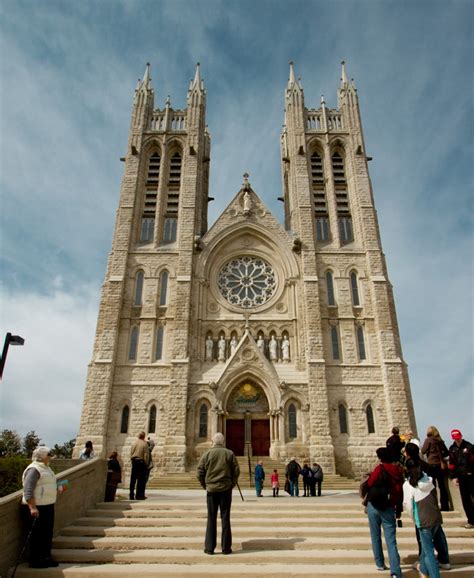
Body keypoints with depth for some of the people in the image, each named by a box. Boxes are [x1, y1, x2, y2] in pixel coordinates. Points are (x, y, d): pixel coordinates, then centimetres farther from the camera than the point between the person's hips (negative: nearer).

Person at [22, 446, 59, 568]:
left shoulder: (45, 468, 14)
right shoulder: (34, 469, -17)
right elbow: (28, 491, -24)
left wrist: (58, 489, 15)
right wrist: (32, 507, -29)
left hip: (48, 506, 10)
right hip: (38, 507, -10)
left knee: (47, 533, 16)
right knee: (38, 535, 0)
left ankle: (46, 558, 26)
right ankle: (35, 561, 12)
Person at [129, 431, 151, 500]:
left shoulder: (134, 443, 6)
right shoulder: (145, 444, -7)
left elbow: (131, 453, 9)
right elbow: (146, 455, -8)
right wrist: (146, 464, -1)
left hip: (134, 461, 5)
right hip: (141, 462, -5)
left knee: (133, 479, 9)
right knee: (141, 479, 1)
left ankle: (132, 495, 12)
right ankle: (139, 495, 1)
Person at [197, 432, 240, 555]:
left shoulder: (207, 454, -3)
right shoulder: (230, 453, -2)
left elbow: (200, 472, -3)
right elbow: (236, 471, -2)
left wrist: (204, 485, 11)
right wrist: (232, 484, 11)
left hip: (211, 489, 0)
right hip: (226, 489, 0)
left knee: (211, 518, 8)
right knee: (225, 518, 7)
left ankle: (209, 547, 11)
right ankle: (226, 547, 11)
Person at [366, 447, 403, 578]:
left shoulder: (380, 469, -9)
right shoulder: (398, 471, 1)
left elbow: (369, 485, -6)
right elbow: (400, 492, 4)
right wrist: (399, 509, 13)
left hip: (374, 506, -2)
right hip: (389, 508, 2)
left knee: (376, 537, 16)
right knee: (391, 541, 2)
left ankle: (380, 563, 25)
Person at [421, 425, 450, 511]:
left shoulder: (428, 440, -8)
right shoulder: (440, 441, 5)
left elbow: (423, 451, -6)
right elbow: (446, 453, 10)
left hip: (431, 465, -5)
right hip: (440, 465, 5)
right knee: (442, 485, 9)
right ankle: (445, 506, 13)